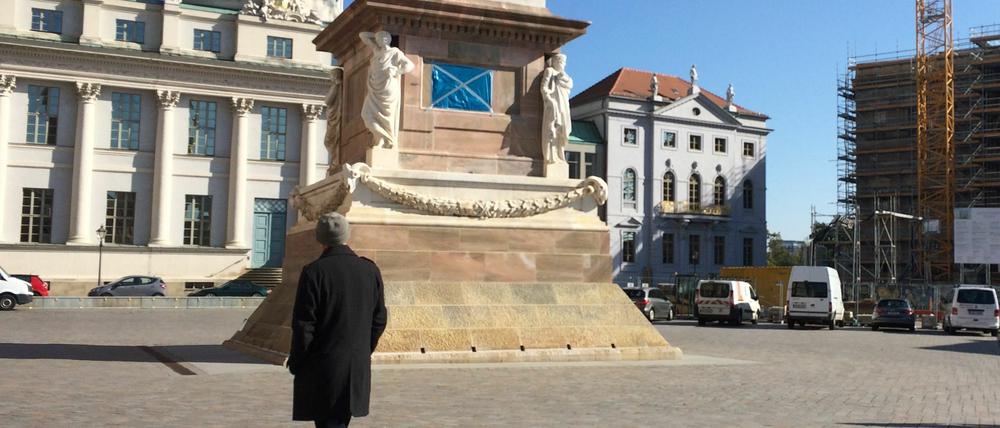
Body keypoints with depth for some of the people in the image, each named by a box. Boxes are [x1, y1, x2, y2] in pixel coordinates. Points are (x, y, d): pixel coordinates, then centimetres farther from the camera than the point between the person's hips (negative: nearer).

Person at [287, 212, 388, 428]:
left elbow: (303, 325, -13)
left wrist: (295, 363, -1)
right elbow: (379, 319, 6)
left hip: (323, 368, -5)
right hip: (358, 367, 5)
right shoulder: (370, 270, 1)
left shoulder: (314, 271, -14)